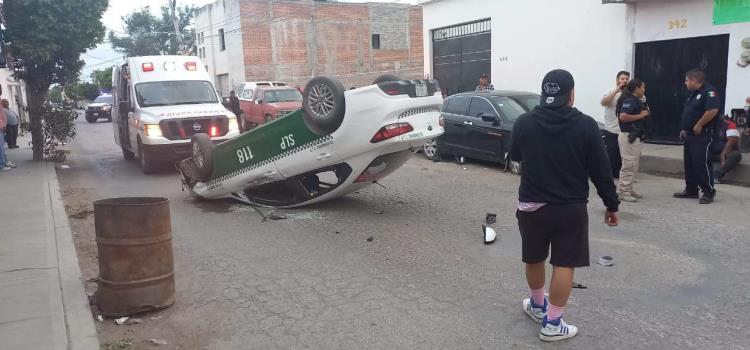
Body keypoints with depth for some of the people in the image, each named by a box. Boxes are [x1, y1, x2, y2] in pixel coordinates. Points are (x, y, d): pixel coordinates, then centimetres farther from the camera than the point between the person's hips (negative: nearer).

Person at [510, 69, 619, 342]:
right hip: (571, 208, -2)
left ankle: (537, 306, 39)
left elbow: (515, 156, 13)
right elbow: (601, 171, -6)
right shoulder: (585, 125, -10)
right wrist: (612, 205, 5)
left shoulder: (524, 123, -5)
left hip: (532, 205, 3)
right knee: (564, 264, 6)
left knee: (534, 258, 20)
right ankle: (552, 323, 11)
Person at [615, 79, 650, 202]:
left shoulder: (636, 101, 15)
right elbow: (623, 116, -29)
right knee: (629, 165, -8)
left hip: (635, 137, 11)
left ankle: (628, 189, 22)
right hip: (628, 136, -11)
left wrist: (645, 113, 11)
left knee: (634, 165, 15)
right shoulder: (629, 101, -16)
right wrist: (640, 115, -21)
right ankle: (623, 192, -4)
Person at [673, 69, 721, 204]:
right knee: (689, 163, 13)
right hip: (690, 134, 10)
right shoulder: (694, 93, 17)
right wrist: (685, 129, 18)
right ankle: (691, 190, 21)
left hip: (702, 135, -10)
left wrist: (699, 125, -21)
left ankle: (709, 192, 2)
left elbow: (713, 110, -28)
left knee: (702, 163, -7)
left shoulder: (709, 91, -15)